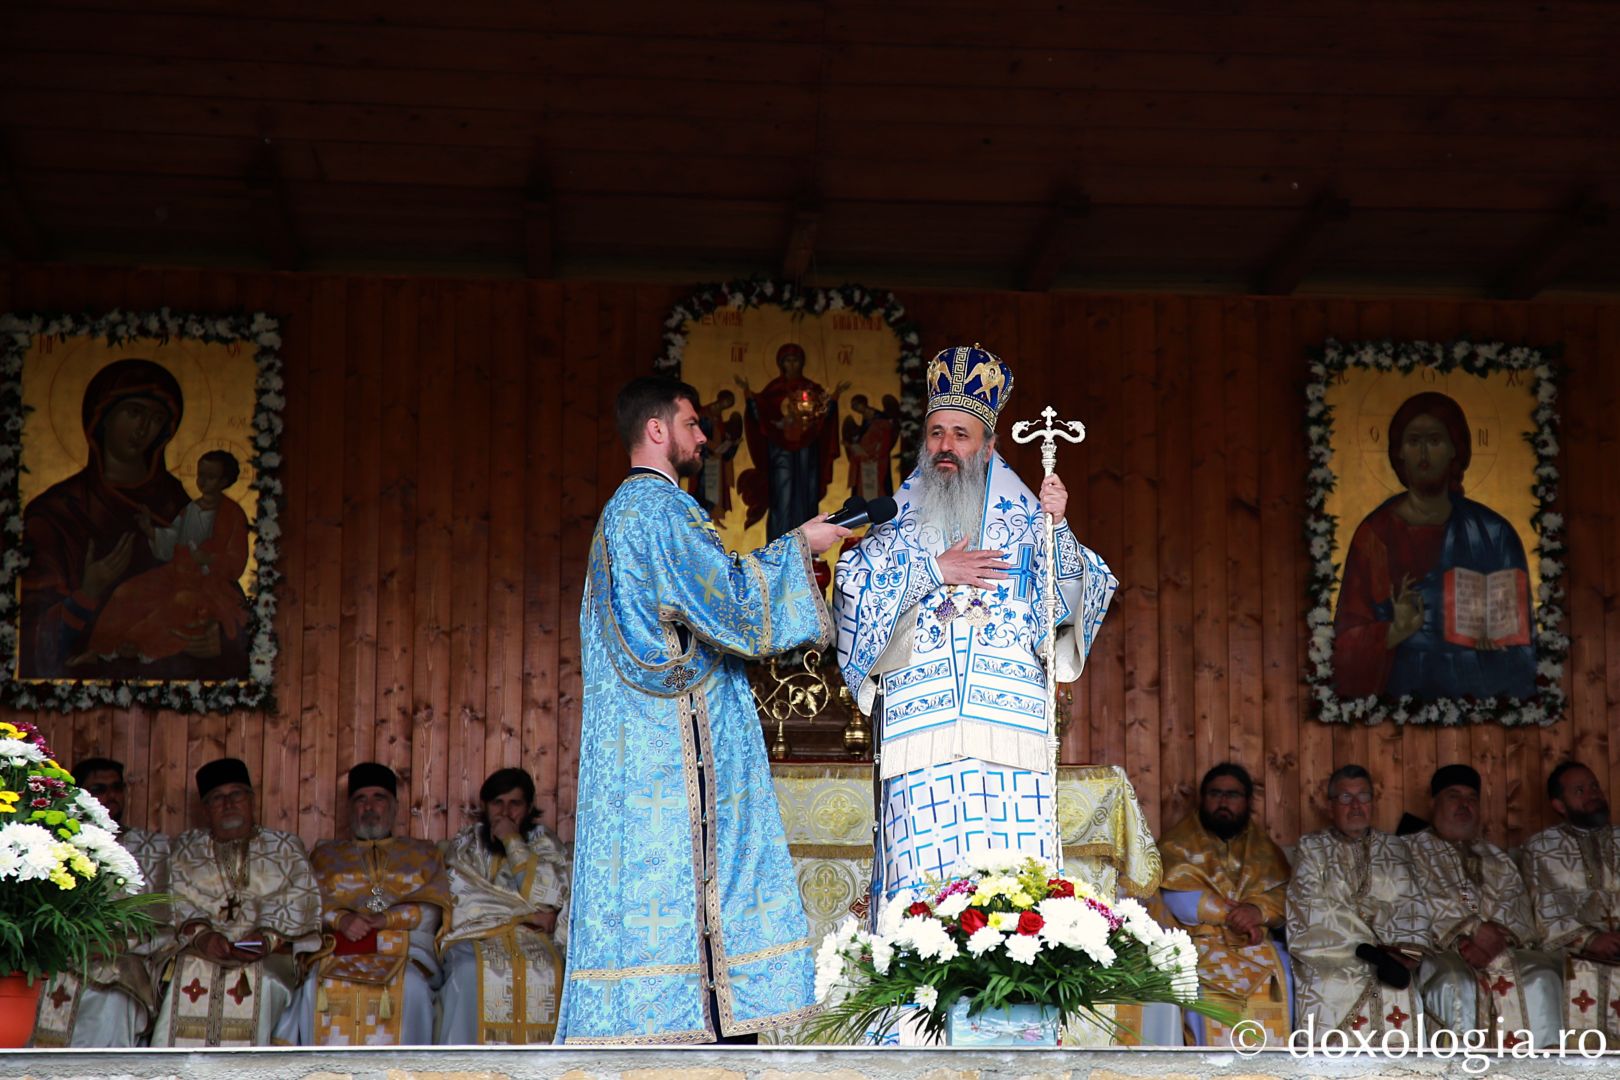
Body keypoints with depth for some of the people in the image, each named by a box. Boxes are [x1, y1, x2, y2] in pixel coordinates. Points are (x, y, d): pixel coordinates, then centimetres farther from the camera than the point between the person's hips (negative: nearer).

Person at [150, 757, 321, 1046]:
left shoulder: (286, 848, 19)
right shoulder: (186, 849, 23)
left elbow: (299, 904, 5)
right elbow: (177, 904, 7)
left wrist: (267, 938, -14)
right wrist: (200, 936, -13)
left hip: (268, 956, -1)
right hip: (196, 951, 1)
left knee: (260, 983, -33)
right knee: (187, 980, -30)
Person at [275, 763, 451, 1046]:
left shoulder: (423, 853, 24)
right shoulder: (326, 854, 27)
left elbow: (433, 911, 9)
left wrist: (386, 919, -8)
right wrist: (342, 919, -9)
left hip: (405, 952, -1)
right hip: (337, 953, 1)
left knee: (409, 987, -36)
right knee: (318, 986, -34)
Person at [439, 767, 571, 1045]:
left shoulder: (544, 843, 15)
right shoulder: (464, 844, 16)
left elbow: (547, 896, -2)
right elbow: (464, 903, 2)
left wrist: (513, 842, -2)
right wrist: (527, 913, -5)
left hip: (530, 938, 0)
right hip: (475, 939, 0)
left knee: (546, 973, -35)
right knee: (470, 972, -36)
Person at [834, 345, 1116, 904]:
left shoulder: (1024, 521, 15)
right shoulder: (896, 525, 17)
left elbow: (1066, 601, 1)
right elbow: (854, 594, 1)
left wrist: (1057, 528, -12)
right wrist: (930, 572, -6)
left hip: (1009, 727, 0)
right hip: (920, 727, 0)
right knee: (924, 882, -9)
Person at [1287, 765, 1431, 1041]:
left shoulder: (1394, 848, 22)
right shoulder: (1311, 849, 14)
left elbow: (1408, 906, 10)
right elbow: (1313, 910, 0)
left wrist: (1405, 947, -11)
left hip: (1387, 945, 1)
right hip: (1328, 946, -1)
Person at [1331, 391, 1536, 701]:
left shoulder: (1492, 534, 2)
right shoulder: (1375, 534, -1)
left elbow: (1519, 635, 7)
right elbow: (1348, 640, -2)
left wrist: (1495, 636, -13)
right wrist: (1395, 632, -19)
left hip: (1482, 694, 1)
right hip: (1401, 689, -1)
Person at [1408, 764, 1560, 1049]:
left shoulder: (1497, 858, 26)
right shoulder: (1414, 850, 13)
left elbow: (1518, 908, 11)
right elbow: (1422, 904, -4)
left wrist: (1496, 935, -11)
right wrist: (1472, 929, -15)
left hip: (1503, 950, 4)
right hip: (1441, 951, -4)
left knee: (1542, 978, -24)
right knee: (1456, 983, -36)